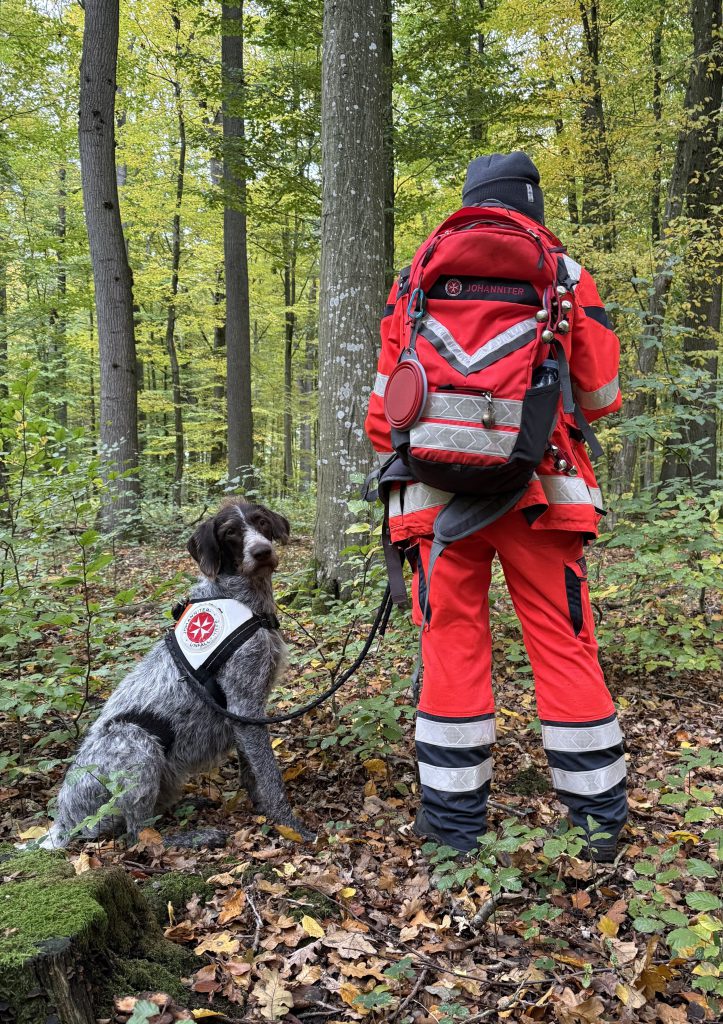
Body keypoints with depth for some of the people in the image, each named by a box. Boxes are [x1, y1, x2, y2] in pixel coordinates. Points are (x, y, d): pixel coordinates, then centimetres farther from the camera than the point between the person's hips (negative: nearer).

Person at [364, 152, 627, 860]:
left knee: (451, 641, 6)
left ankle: (452, 814, 13)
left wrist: (394, 486, 19)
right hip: (538, 489, -1)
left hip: (436, 488, 1)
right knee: (564, 643, 6)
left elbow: (385, 401, 10)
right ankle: (599, 815, 16)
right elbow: (601, 395, 10)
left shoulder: (414, 279, 13)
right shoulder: (564, 276, 8)